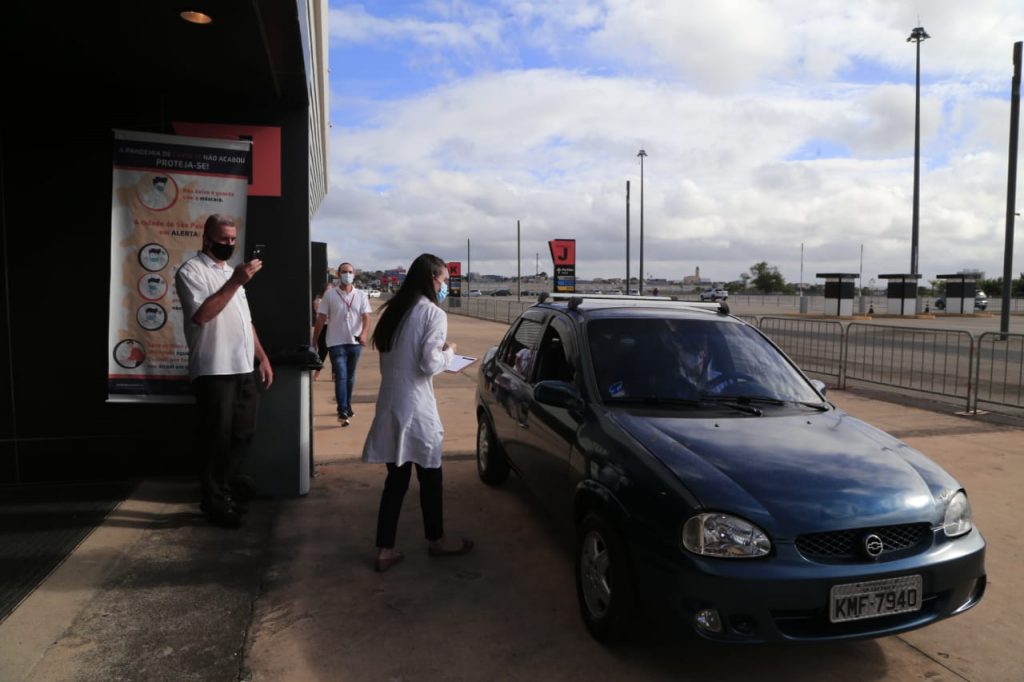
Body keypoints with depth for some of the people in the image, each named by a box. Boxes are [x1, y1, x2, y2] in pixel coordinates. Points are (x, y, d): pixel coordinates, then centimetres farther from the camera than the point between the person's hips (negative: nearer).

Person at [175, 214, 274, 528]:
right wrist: (235, 282, -22)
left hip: (244, 369, 8)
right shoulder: (191, 271, -6)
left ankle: (230, 486, 30)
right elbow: (200, 315, -21)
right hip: (214, 371, -8)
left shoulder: (231, 272, 21)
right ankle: (215, 500, 16)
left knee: (243, 434, 13)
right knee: (218, 439, 2)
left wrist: (262, 357, 17)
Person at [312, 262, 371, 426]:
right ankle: (342, 411, -8)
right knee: (341, 377, -8)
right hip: (336, 343, -3)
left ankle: (347, 406, 29)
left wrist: (364, 333, -25)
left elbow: (366, 317, -6)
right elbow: (321, 319, 1)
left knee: (350, 377, 14)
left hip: (355, 342, 3)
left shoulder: (361, 295, 3)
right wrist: (314, 340, 1)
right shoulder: (329, 295, -2)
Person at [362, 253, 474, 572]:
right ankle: (436, 541, 27)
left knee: (396, 477, 11)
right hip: (415, 406, -7)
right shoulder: (433, 313, -11)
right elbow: (429, 365, -17)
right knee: (429, 476, 10)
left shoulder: (394, 310, 12)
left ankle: (385, 550, 13)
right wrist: (448, 352, 2)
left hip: (390, 403, 7)